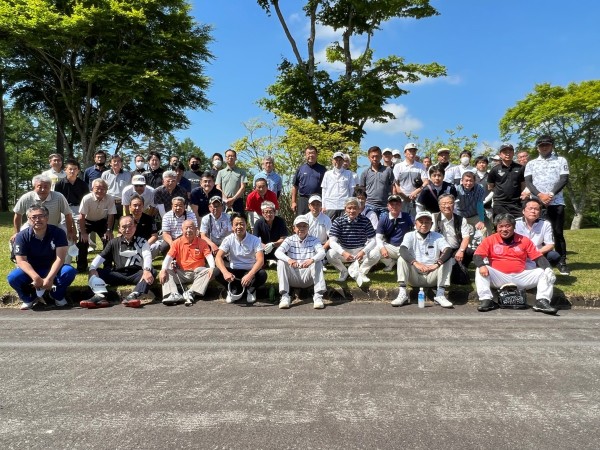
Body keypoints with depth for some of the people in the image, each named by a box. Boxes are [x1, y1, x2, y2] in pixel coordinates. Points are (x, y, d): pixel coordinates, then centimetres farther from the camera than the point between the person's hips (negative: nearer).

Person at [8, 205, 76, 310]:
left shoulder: (58, 233, -16)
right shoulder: (22, 236, -13)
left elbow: (60, 258, -21)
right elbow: (21, 261, -19)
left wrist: (49, 278, -34)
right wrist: (36, 278, -36)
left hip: (52, 269, -1)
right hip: (31, 270, 1)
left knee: (70, 271, -31)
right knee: (13, 277, -29)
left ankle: (57, 295, 1)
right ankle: (29, 298, 4)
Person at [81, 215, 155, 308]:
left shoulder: (142, 242, 10)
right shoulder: (114, 242, 17)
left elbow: (147, 255, -8)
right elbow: (101, 256, 8)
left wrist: (146, 270, -30)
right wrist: (92, 269, -14)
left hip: (136, 274, -2)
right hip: (118, 275, 3)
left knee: (152, 272, -30)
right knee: (97, 272, -14)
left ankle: (133, 296, -52)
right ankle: (99, 296, -40)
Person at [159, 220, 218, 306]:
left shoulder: (201, 242, 3)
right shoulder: (177, 242, 4)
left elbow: (209, 256, -7)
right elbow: (169, 257, -5)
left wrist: (212, 268, -28)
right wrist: (163, 270, -23)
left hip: (197, 273, -1)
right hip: (181, 273, 1)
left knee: (212, 271, -29)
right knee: (166, 272, -21)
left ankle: (191, 293, -36)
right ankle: (174, 295, -39)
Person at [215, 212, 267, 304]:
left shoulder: (255, 240, -12)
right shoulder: (228, 240, -7)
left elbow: (260, 260, -23)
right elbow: (219, 257, -18)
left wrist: (250, 275, -41)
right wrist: (225, 272, -38)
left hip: (250, 271, -1)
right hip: (234, 271, 1)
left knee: (262, 274, -32)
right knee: (217, 273, -27)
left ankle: (251, 290, 0)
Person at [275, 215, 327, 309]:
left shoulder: (313, 240, 2)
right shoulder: (290, 240, 1)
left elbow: (322, 252, -18)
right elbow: (278, 252, -17)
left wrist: (312, 260, -41)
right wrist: (288, 259, -39)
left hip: (308, 277, 0)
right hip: (293, 278, 1)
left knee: (318, 262, -24)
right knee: (281, 262, -21)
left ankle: (318, 296, -28)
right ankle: (285, 296, -24)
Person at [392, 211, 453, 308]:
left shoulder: (437, 237, 2)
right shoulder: (410, 236, -1)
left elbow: (449, 250, -17)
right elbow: (402, 250, -22)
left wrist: (437, 263, -36)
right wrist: (415, 263, -40)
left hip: (432, 277, 1)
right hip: (414, 277, -1)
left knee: (447, 259, -19)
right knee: (402, 259, -23)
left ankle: (440, 295, -20)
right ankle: (402, 294, -24)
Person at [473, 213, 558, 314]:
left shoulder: (524, 241, 9)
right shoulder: (490, 240, 3)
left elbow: (539, 258, 5)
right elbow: (477, 256, -6)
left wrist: (548, 269, -15)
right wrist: (481, 266, -29)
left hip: (521, 277, 2)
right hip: (499, 278, -2)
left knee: (547, 273, -11)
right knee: (480, 270, -26)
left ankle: (542, 302, -18)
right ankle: (486, 300, -26)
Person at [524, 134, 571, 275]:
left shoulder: (561, 160, 11)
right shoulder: (531, 163, 13)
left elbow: (564, 179, 0)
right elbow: (528, 181, 1)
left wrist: (551, 194, -14)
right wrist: (540, 195, -15)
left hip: (556, 202, -1)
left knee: (558, 232, -1)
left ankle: (562, 262, 5)